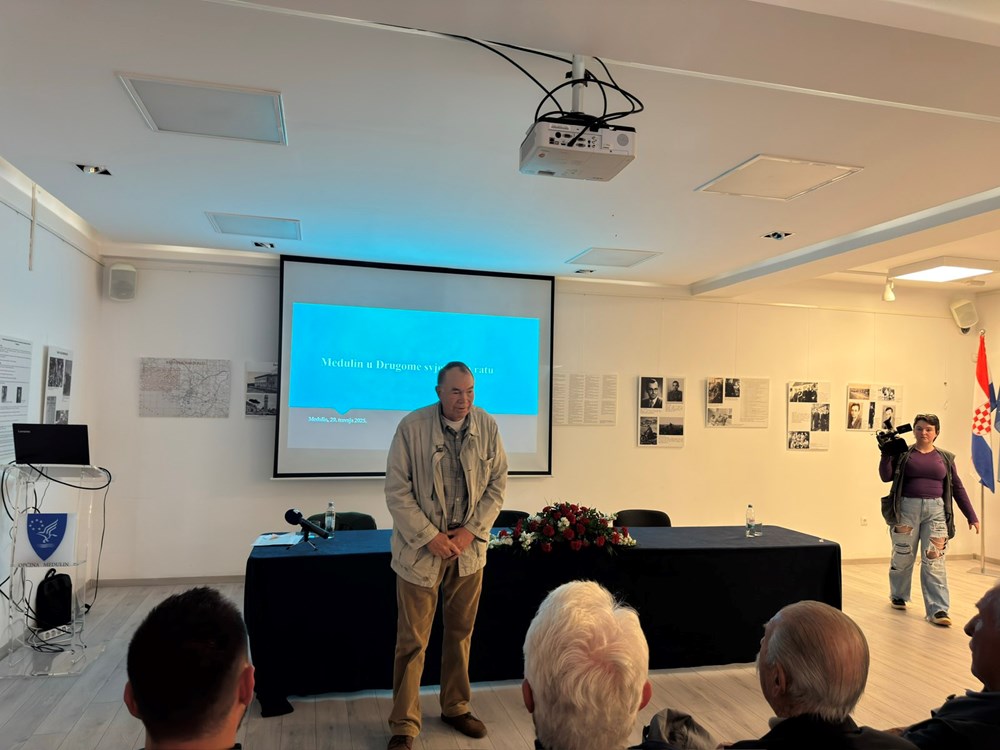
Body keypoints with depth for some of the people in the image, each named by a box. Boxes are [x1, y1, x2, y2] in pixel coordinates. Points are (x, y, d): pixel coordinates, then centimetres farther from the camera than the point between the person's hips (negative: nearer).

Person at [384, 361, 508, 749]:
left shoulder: (487, 426, -5)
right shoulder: (412, 426, -14)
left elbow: (497, 483, 1)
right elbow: (397, 490, -11)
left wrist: (471, 531, -8)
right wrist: (431, 537, -14)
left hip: (469, 548, 3)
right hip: (421, 549, -3)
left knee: (460, 632, 17)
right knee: (412, 641, 5)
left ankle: (456, 707, 36)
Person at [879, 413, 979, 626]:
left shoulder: (945, 458, 10)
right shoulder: (903, 453, 4)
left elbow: (957, 487, 11)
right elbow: (886, 476, -4)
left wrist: (971, 516, 9)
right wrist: (886, 453, -15)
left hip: (936, 511, 1)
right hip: (907, 509, -1)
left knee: (934, 561, -5)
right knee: (903, 556, 10)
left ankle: (937, 610, -4)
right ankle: (898, 595, 31)